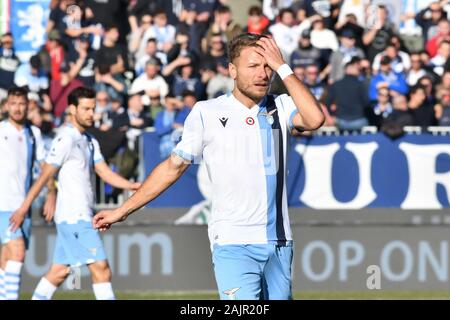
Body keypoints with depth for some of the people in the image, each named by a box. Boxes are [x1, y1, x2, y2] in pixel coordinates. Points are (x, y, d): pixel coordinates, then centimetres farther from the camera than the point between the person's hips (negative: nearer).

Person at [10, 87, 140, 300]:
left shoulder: (89, 141, 16)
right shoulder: (66, 139, -11)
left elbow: (105, 173, 11)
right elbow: (44, 176, -10)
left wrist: (131, 185, -6)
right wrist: (23, 209, -8)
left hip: (81, 216, 9)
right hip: (74, 216, -9)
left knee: (59, 272, 11)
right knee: (101, 269, -11)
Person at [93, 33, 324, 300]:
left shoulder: (281, 108, 7)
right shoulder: (207, 113, 2)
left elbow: (315, 119, -14)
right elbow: (173, 167, 10)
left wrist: (283, 68, -9)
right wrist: (122, 211, 12)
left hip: (279, 244, 3)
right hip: (233, 245, -3)